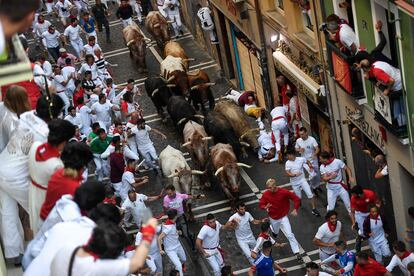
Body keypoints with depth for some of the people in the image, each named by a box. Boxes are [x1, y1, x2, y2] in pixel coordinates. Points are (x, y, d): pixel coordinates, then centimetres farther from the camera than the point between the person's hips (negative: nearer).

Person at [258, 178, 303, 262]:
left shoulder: (283, 192, -22)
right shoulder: (266, 194, -15)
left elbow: (296, 199, -14)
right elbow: (261, 204, -2)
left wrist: (295, 209, -26)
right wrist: (265, 207, -26)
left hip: (283, 217, -3)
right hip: (273, 218, 3)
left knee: (290, 235, -13)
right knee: (275, 232, 26)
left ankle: (297, 254, -11)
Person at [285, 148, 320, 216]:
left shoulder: (301, 159, -10)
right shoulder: (287, 163, -13)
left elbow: (308, 162, 10)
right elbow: (288, 173, -20)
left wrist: (311, 167, -9)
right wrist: (295, 175, -37)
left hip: (302, 180, 0)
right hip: (294, 183, 0)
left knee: (310, 194, -9)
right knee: (298, 197, 10)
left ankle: (314, 209, 0)